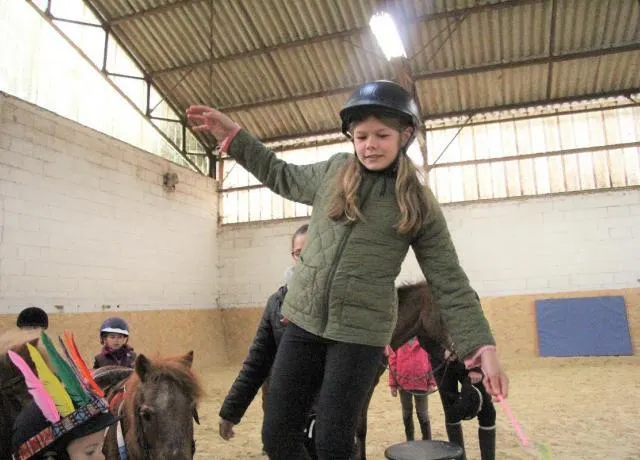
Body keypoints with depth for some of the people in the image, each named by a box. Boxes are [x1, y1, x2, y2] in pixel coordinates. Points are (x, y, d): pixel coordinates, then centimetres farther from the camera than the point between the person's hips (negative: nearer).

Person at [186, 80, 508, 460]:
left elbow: (450, 282, -3)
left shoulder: (419, 204, -4)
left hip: (361, 332, -3)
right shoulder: (333, 172, 5)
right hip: (305, 321, 4)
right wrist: (232, 135, 15)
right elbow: (281, 175, 21)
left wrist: (483, 346, -10)